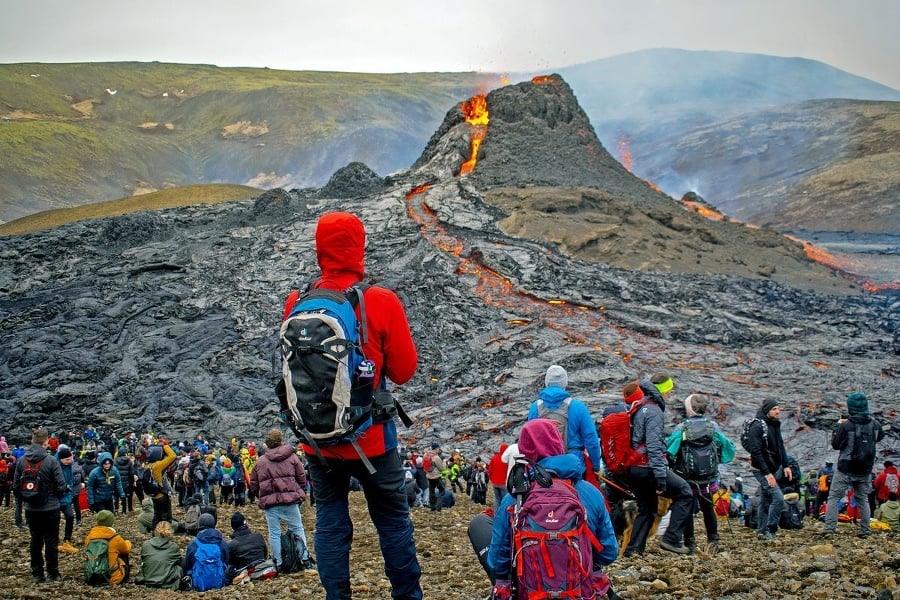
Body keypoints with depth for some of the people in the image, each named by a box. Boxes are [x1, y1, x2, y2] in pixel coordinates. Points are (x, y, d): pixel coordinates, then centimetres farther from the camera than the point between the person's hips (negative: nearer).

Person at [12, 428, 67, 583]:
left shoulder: (21, 461, -3)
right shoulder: (51, 461, -15)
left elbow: (15, 485, 1)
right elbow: (61, 486, -14)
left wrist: (23, 500, 16)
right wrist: (57, 497, 7)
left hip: (31, 509, 4)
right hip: (50, 508, -4)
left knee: (35, 541, 12)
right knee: (51, 542, 6)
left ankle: (37, 574, 16)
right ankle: (52, 574, 9)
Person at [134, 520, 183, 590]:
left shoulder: (145, 545, 2)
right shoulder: (174, 547, -4)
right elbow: (180, 563, 13)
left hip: (147, 582, 2)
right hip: (167, 584, -2)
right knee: (179, 568, 23)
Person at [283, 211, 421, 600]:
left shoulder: (297, 304, -5)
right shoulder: (382, 302, -14)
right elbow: (403, 371, -6)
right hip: (370, 437, -2)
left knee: (330, 522, 12)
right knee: (393, 521, 12)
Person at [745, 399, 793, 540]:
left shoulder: (775, 425, 9)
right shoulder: (757, 426, -18)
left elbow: (780, 446, 19)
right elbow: (755, 452, -22)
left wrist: (786, 465, 9)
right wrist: (767, 473, -23)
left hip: (773, 469, 9)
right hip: (762, 470, -9)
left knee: (765, 499, 13)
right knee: (778, 497, -15)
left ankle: (762, 530, 19)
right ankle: (770, 530, -7)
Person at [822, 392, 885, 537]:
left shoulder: (846, 425, -18)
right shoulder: (874, 424, -3)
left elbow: (835, 444, -8)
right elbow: (880, 436, 20)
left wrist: (839, 427, 4)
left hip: (846, 469, -4)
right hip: (865, 470, 4)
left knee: (833, 497, 2)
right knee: (863, 499, 18)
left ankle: (829, 528, -6)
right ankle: (865, 530, 15)